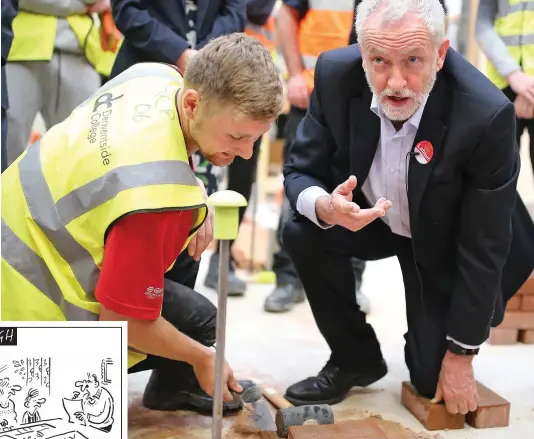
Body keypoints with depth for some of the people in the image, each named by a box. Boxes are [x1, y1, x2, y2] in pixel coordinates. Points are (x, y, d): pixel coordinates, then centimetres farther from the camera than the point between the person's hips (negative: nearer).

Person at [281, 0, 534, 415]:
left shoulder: (486, 115, -34)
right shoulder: (336, 74, -25)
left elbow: (483, 246, -24)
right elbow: (300, 172, -14)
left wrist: (460, 354, -16)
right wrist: (324, 207, -40)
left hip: (445, 241, -3)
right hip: (366, 214, 3)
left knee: (433, 382, -5)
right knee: (302, 232, -26)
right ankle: (356, 358, -1)